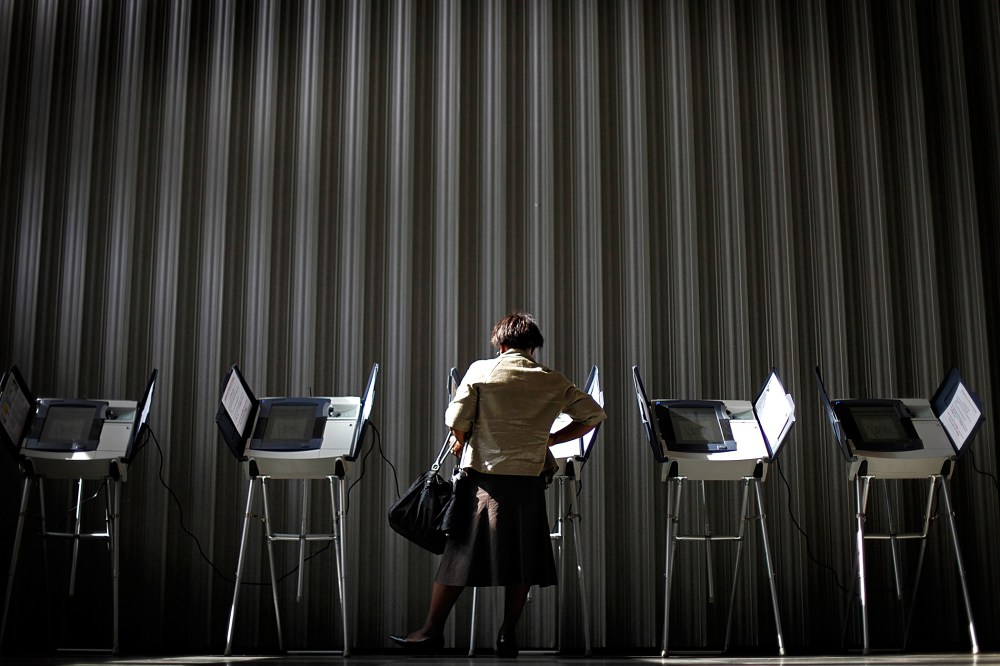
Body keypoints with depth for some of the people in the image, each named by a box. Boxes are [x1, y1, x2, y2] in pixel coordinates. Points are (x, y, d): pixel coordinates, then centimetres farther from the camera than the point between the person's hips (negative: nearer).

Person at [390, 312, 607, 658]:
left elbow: (456, 418, -4)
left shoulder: (480, 371, 0)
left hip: (482, 476, -1)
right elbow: (594, 415, 9)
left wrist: (461, 443, 16)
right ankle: (507, 635, 12)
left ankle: (432, 631, 8)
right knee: (521, 558, 10)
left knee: (459, 554, 5)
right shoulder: (554, 382, 6)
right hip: (529, 479, 1)